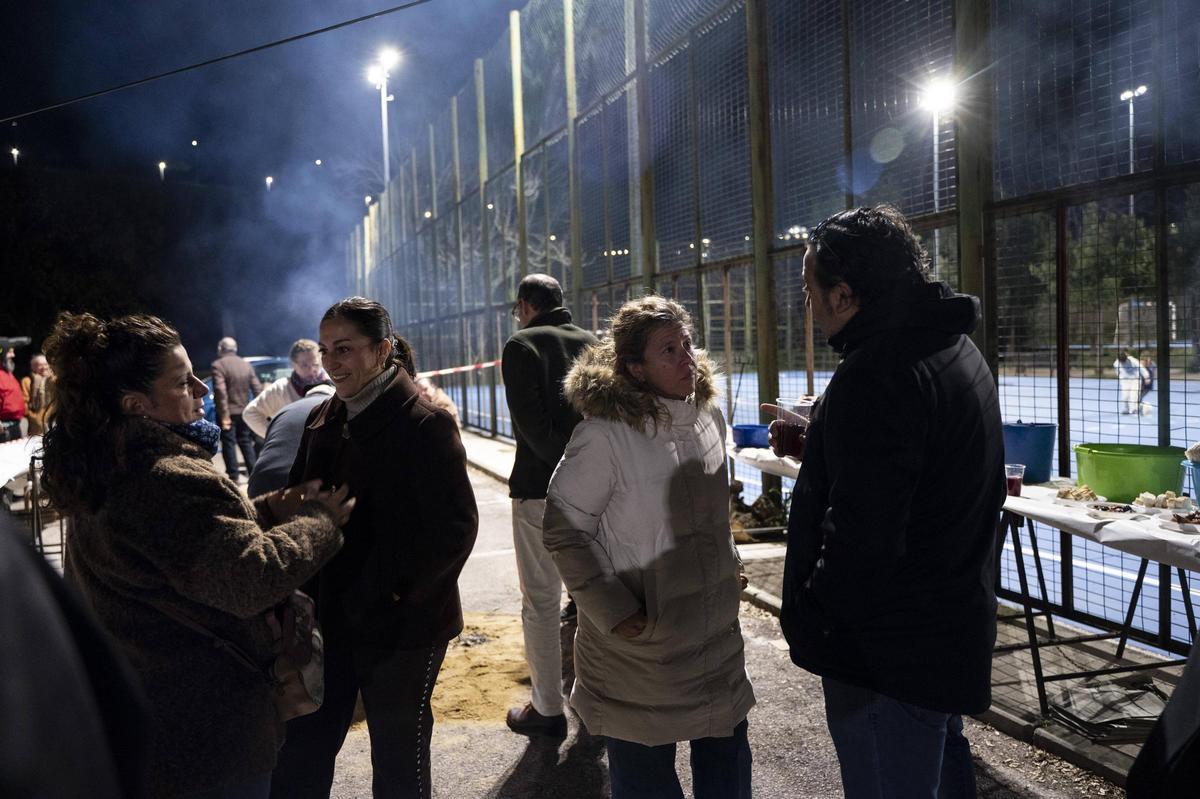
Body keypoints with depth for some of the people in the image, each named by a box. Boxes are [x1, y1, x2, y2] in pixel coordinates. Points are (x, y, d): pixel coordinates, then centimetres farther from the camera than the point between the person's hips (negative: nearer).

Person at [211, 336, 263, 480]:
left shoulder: (218, 365, -10)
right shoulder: (246, 364, 7)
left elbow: (220, 390, -20)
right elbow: (257, 388, 3)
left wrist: (224, 414, -21)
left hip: (228, 412, -5)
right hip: (244, 411, 5)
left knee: (228, 443, 1)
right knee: (246, 441, 16)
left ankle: (233, 476, 0)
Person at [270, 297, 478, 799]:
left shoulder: (426, 424, -15)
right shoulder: (323, 420, 6)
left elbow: (456, 527, -16)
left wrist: (392, 593, -19)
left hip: (401, 625, -6)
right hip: (330, 619, 6)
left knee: (397, 757, 12)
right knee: (302, 751, 15)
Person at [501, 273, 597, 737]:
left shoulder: (523, 345, -5)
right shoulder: (593, 343, 11)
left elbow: (531, 421, -17)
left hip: (542, 489, -5)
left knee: (541, 601, 4)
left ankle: (547, 709, 11)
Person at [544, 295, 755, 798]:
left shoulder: (709, 417, 1)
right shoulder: (605, 435, -20)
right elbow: (563, 531, -14)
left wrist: (729, 564, 9)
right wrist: (613, 611, -16)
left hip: (717, 632, 6)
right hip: (638, 641, -6)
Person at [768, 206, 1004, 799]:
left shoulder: (876, 376, -26)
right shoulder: (952, 347, 8)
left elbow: (862, 537, -31)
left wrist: (809, 626, -16)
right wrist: (815, 449, 12)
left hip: (889, 655, -10)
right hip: (955, 631, 10)